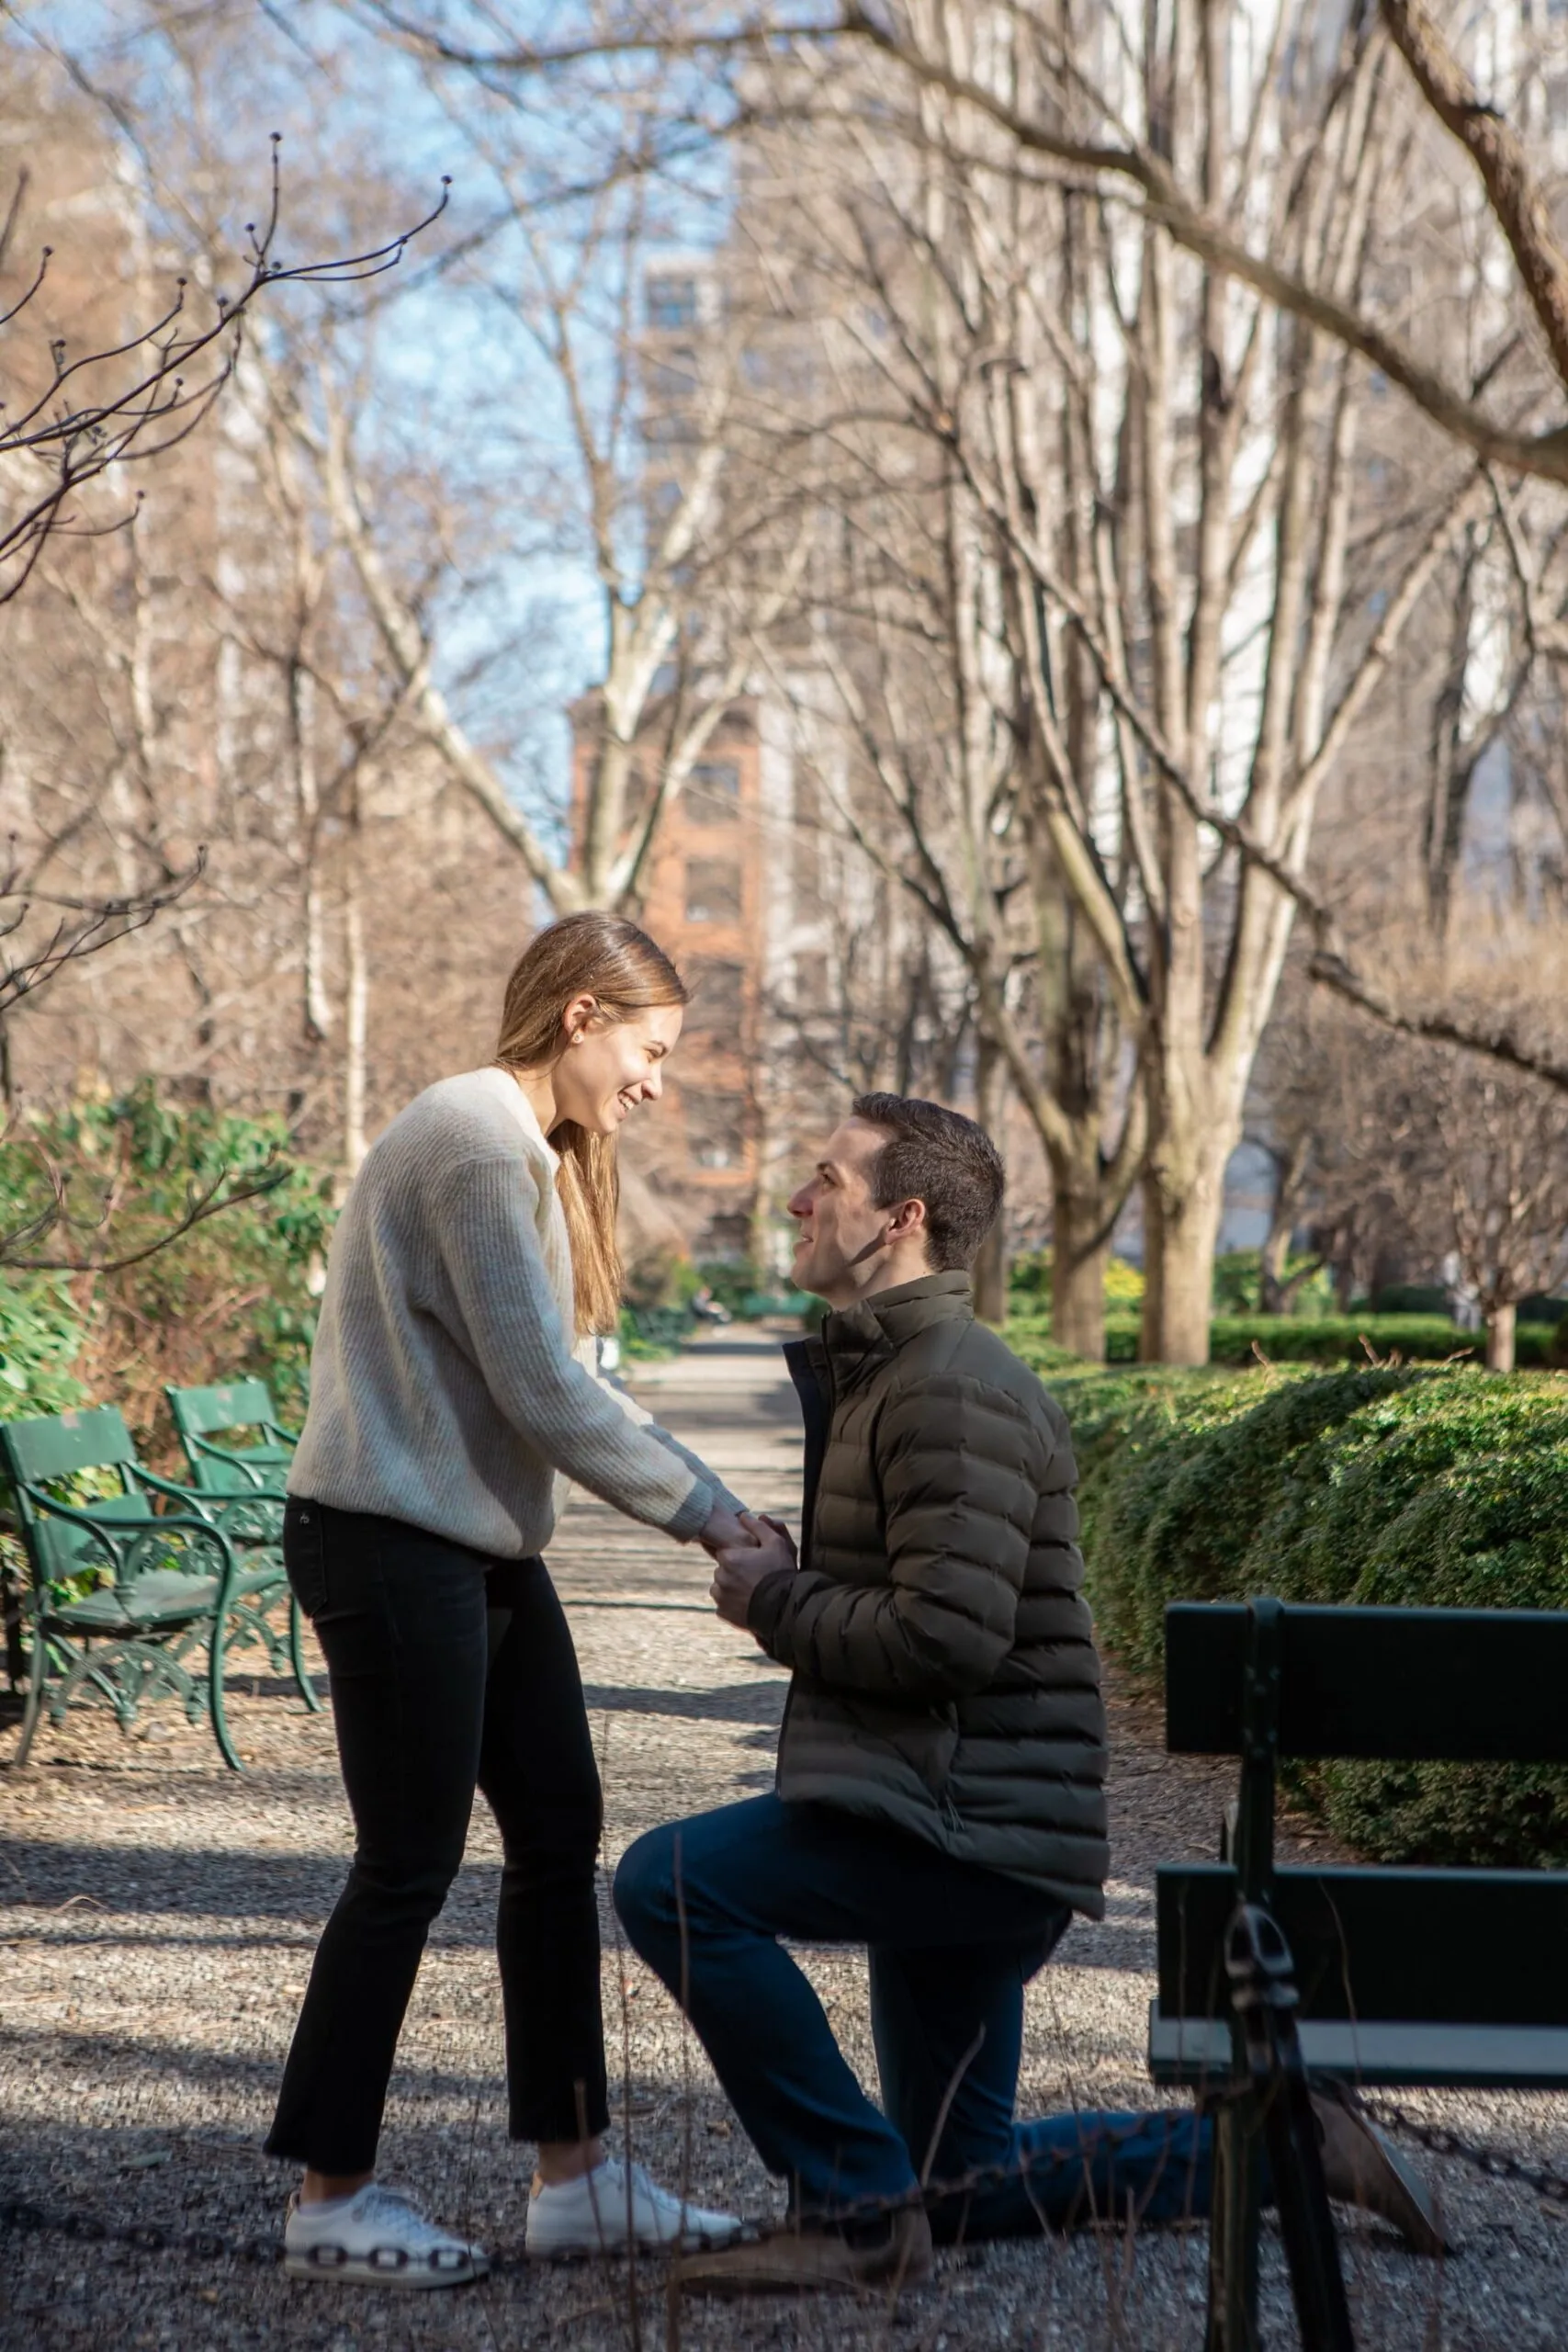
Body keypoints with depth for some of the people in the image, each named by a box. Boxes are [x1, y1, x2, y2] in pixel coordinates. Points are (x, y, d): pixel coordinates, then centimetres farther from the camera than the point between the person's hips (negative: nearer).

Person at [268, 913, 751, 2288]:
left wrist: (698, 1504, 5)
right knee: (409, 1866, -3)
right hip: (394, 1545, -10)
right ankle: (332, 2199, 9)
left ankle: (575, 2175, 18)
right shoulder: (476, 1142, -17)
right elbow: (543, 1390, -19)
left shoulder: (533, 1147, 16)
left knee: (560, 1836, 10)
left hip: (482, 1545, 10)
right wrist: (706, 1512, -11)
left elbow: (556, 1382, 14)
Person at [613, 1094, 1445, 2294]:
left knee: (669, 1880, -23)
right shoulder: (878, 1371, 17)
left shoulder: (955, 1387, -17)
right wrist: (791, 1578, 4)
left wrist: (775, 1602, -12)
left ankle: (857, 2210, -14)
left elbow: (949, 1637, -27)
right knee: (963, 2184, 17)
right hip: (959, 1824, 11)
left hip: (977, 1824, -11)